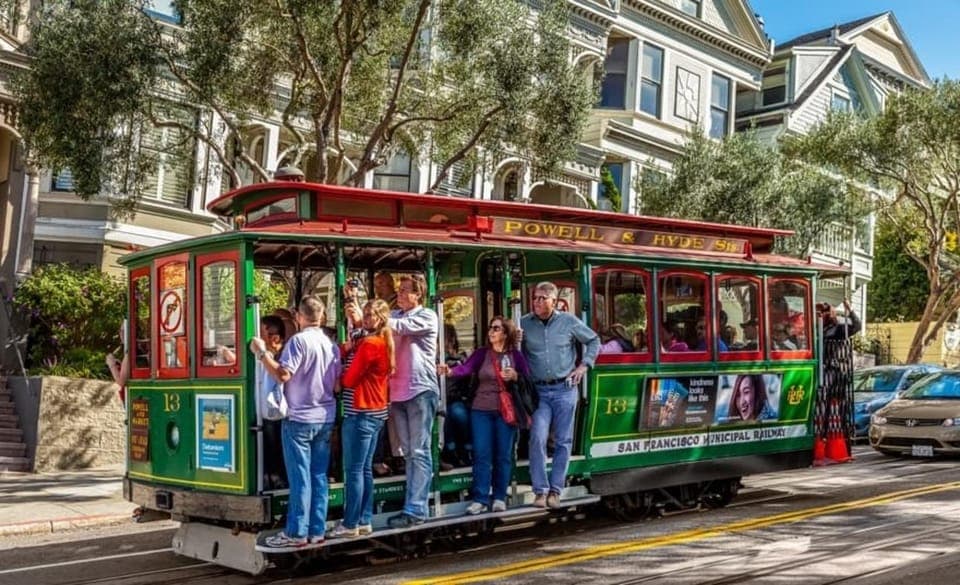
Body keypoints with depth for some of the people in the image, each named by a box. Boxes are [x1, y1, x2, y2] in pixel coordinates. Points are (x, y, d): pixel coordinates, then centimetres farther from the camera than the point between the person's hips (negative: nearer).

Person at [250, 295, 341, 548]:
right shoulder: (332, 345, 8)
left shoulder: (299, 341, -12)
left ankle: (296, 533, 2)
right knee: (319, 476, 8)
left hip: (299, 418, -6)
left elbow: (283, 374, -20)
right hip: (325, 418, 6)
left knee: (300, 477, -2)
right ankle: (317, 531, 12)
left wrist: (261, 353, -11)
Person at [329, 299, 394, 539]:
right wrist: (349, 347, -3)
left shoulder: (369, 344, -15)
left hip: (360, 413, -9)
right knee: (365, 469, 13)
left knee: (353, 471, -4)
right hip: (375, 411, 9)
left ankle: (350, 525, 1)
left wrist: (341, 376, 8)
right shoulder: (384, 343, 13)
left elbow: (349, 379, -11)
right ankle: (364, 521, 17)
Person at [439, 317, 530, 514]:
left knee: (503, 455, 6)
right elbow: (466, 368, -15)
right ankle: (480, 499, 5)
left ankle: (500, 498, 17)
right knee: (481, 455, -1)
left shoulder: (516, 356, 3)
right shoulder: (481, 353, 2)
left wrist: (515, 376, -13)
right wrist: (450, 371, -35)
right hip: (481, 410, 0)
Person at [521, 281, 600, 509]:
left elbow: (594, 340, 15)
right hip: (538, 390, 0)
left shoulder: (569, 321, 2)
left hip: (565, 389, 1)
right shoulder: (524, 324, 2)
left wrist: (584, 365, 6)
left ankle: (555, 490, 12)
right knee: (538, 438, -13)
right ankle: (540, 490, -5)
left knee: (563, 441, 3)